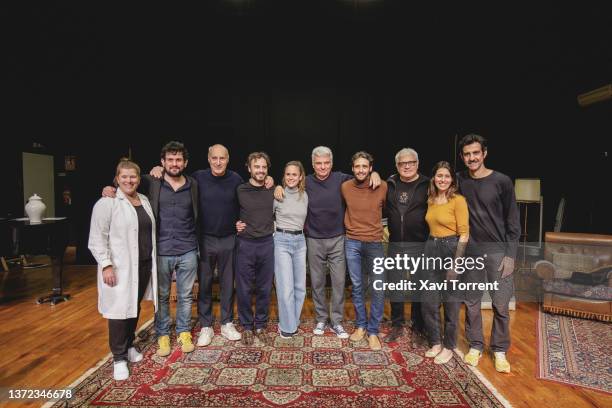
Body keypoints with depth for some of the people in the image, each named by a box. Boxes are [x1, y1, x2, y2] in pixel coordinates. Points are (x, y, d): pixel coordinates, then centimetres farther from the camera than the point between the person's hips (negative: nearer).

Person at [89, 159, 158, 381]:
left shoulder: (145, 200, 10)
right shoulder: (107, 203, -9)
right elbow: (97, 238, -11)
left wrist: (152, 261, 14)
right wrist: (106, 265, -17)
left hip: (144, 265, 6)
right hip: (119, 267, -6)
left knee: (135, 307, 15)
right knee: (120, 310, 1)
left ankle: (129, 346, 33)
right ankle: (119, 358, 15)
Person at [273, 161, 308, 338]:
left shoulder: (305, 196, 5)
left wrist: (299, 234, 13)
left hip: (300, 241, 5)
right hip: (282, 241, -4)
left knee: (300, 286, 10)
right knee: (286, 287, -4)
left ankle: (293, 321, 27)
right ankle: (287, 326, 14)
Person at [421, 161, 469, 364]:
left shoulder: (458, 200, -10)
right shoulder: (430, 200, 9)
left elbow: (464, 234, -12)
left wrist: (456, 263, -15)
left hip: (450, 249, -6)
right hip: (431, 249, 6)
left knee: (450, 301, 8)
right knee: (428, 300, 8)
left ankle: (448, 346, 25)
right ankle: (436, 342, 26)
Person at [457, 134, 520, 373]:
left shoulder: (502, 181, -6)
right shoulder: (459, 181, 1)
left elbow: (513, 222, -4)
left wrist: (510, 255, -8)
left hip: (498, 251, -2)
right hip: (471, 251, 2)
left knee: (501, 304, 4)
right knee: (471, 302, 9)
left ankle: (499, 350, 22)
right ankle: (475, 346, 25)